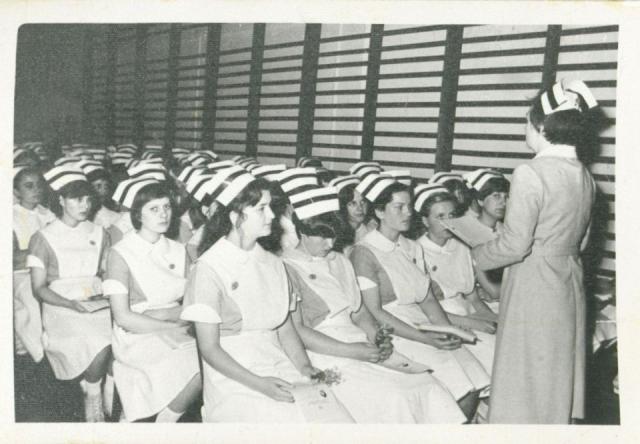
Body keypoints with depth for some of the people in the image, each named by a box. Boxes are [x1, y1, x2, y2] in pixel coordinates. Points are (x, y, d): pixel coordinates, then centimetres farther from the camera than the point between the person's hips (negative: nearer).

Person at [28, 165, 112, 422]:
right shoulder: (44, 238, -1)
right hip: (61, 308, -3)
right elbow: (39, 288, -3)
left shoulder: (98, 233, 11)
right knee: (101, 345, -31)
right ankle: (92, 393, 0)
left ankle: (109, 391, -1)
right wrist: (71, 304, -19)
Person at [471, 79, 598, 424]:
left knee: (526, 380, 5)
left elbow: (515, 244, -18)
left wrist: (478, 254, -1)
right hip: (570, 285, 8)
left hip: (533, 288, -8)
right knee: (559, 378, 19)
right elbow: (580, 241, 13)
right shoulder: (585, 177, 6)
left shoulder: (530, 173, -18)